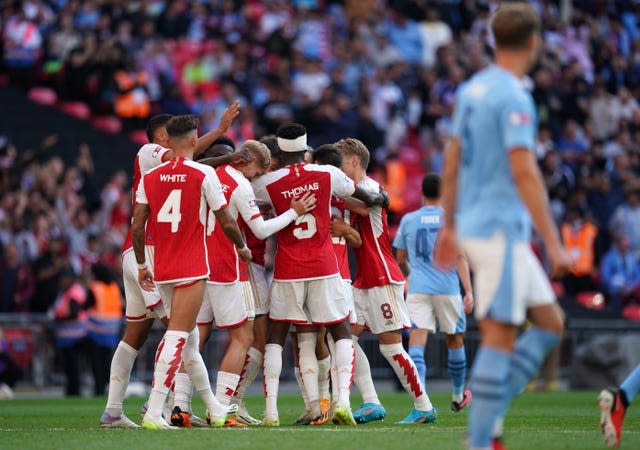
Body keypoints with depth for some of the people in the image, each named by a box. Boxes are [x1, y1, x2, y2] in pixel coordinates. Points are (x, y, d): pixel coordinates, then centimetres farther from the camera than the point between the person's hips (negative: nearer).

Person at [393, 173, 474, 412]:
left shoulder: (408, 220, 9)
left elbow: (400, 260, 16)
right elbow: (460, 258, -5)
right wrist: (469, 291, -7)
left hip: (417, 288, 0)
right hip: (448, 288, 0)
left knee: (417, 342, -10)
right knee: (455, 342, 18)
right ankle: (458, 397, 34)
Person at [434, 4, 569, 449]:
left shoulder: (472, 90, 12)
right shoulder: (515, 98, -15)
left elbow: (452, 162, 18)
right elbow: (525, 173, -21)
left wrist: (449, 227, 24)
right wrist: (554, 243, -19)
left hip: (474, 224, 9)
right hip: (501, 229, -9)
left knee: (550, 322, 12)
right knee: (499, 338, -7)